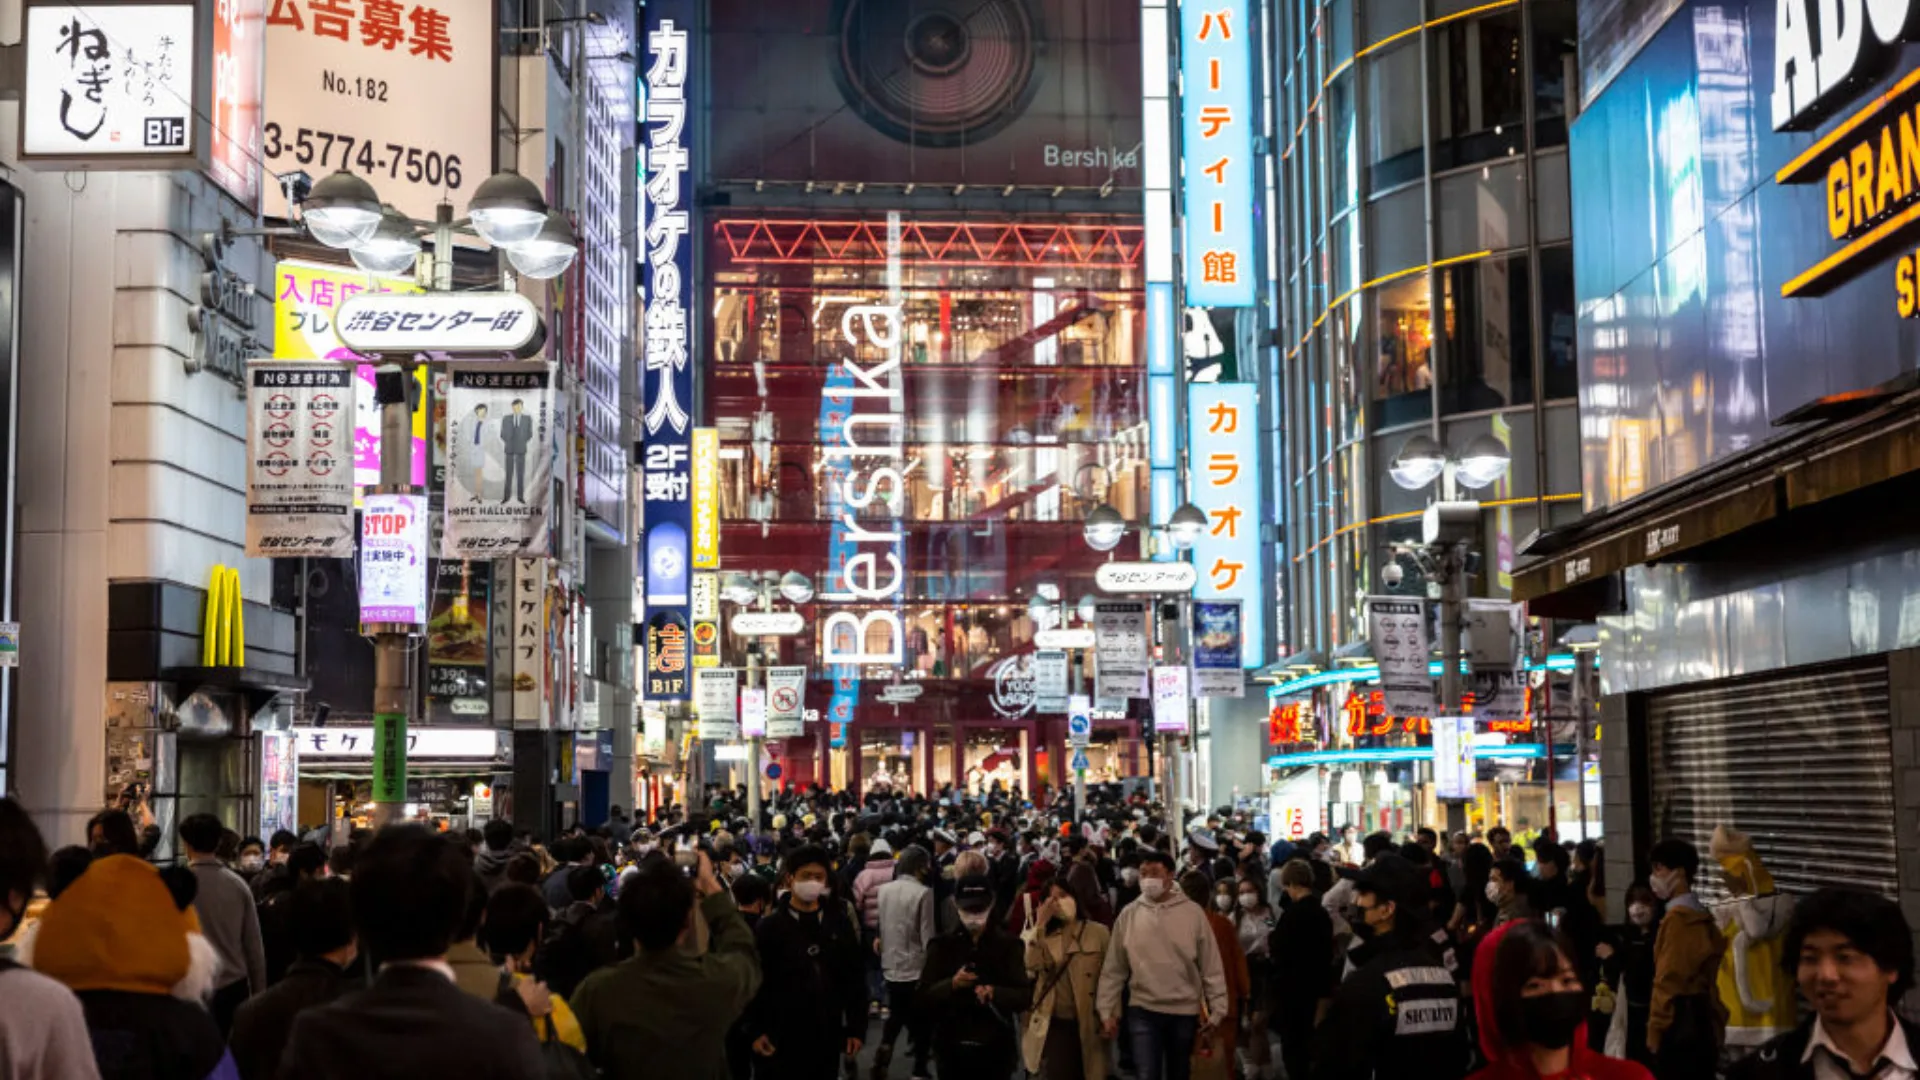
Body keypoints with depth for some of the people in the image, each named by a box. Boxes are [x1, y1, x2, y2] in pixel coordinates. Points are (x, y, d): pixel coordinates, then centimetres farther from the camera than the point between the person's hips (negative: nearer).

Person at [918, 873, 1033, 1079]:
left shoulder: (1007, 944, 5)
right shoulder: (942, 945, 6)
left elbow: (1025, 996, -3)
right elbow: (923, 998, 0)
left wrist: (994, 993, -22)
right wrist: (951, 985, -18)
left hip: (995, 1047, -1)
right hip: (952, 1047, 1)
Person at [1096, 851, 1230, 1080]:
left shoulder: (1192, 912, -5)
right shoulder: (1128, 914, -1)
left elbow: (1212, 967, -2)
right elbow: (1114, 969, 4)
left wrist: (1217, 1011, -4)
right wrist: (1107, 1011, 1)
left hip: (1185, 1012, 0)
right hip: (1144, 1011, 0)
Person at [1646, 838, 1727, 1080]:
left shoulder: (1677, 918, -15)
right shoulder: (1701, 916, 12)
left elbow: (1668, 982, -17)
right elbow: (1706, 975, 15)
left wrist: (1655, 1030, -12)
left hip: (1678, 1024, -9)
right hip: (1701, 1021, 9)